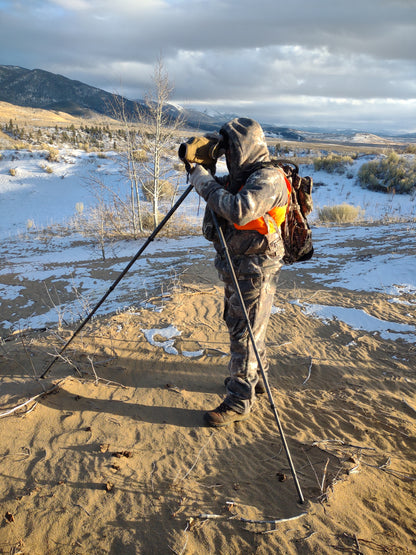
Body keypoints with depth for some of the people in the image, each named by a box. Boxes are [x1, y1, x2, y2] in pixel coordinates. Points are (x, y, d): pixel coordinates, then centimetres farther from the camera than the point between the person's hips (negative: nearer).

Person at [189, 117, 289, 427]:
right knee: (237, 326, 21)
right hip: (236, 266, 10)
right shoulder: (241, 175, 11)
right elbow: (223, 203, 17)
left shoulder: (268, 178, -20)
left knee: (245, 335, -3)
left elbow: (239, 211, -35)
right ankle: (254, 377, 40)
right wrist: (202, 172, 4)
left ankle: (240, 402, 10)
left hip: (255, 271, -10)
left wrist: (205, 183, -26)